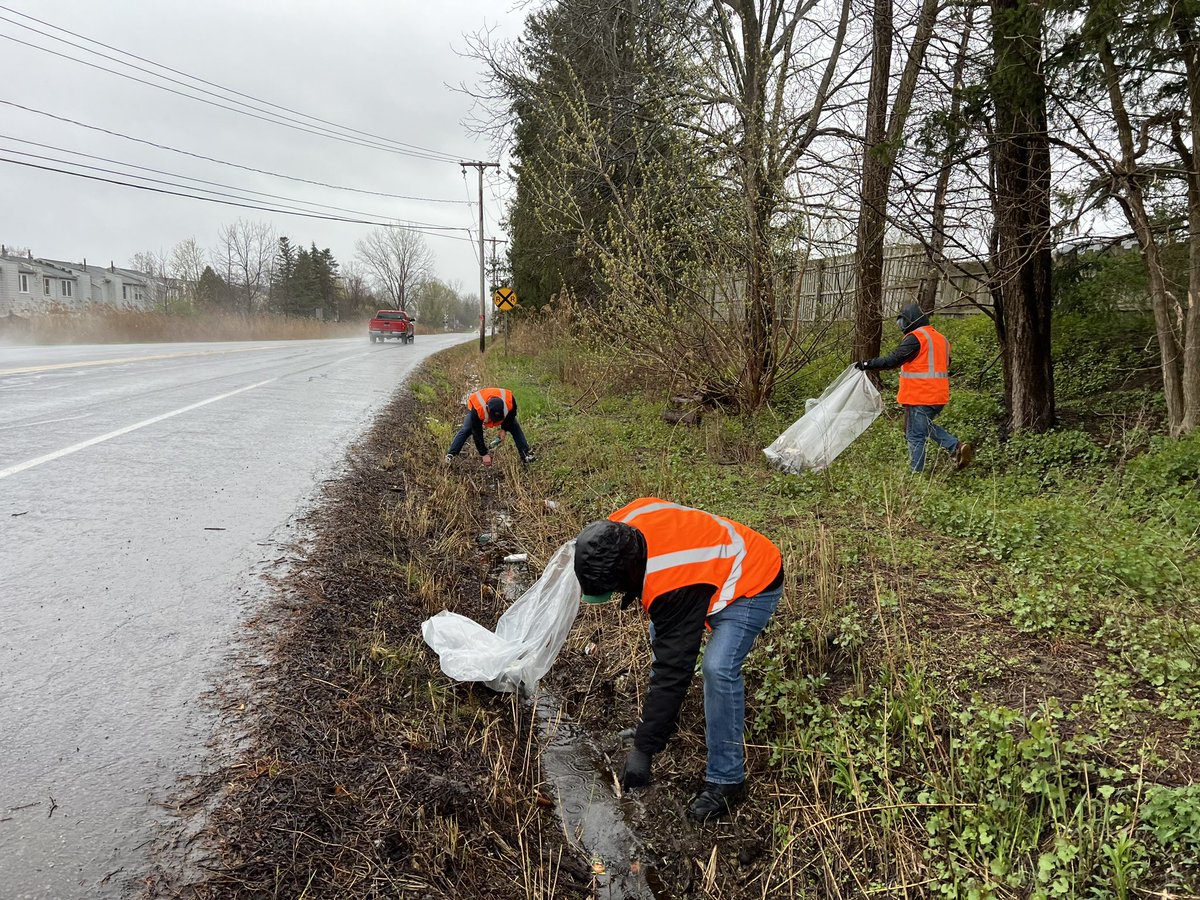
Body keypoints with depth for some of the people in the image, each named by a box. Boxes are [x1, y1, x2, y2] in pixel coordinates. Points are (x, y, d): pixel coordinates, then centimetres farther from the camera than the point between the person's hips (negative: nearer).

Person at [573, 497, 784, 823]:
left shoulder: (674, 587, -40)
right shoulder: (619, 526, -19)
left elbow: (673, 670, -35)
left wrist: (643, 749, -30)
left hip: (753, 583, -10)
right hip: (720, 560, 10)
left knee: (718, 668, -25)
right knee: (663, 635, 18)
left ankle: (726, 779, -11)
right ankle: (663, 719, 34)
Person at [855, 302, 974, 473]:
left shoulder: (915, 338, -12)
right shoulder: (941, 338, 15)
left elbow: (893, 360, -18)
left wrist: (867, 365, -12)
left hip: (919, 397, -9)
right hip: (939, 396, 9)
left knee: (915, 436, -2)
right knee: (926, 425, 25)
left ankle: (916, 473, -1)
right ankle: (956, 447, 9)